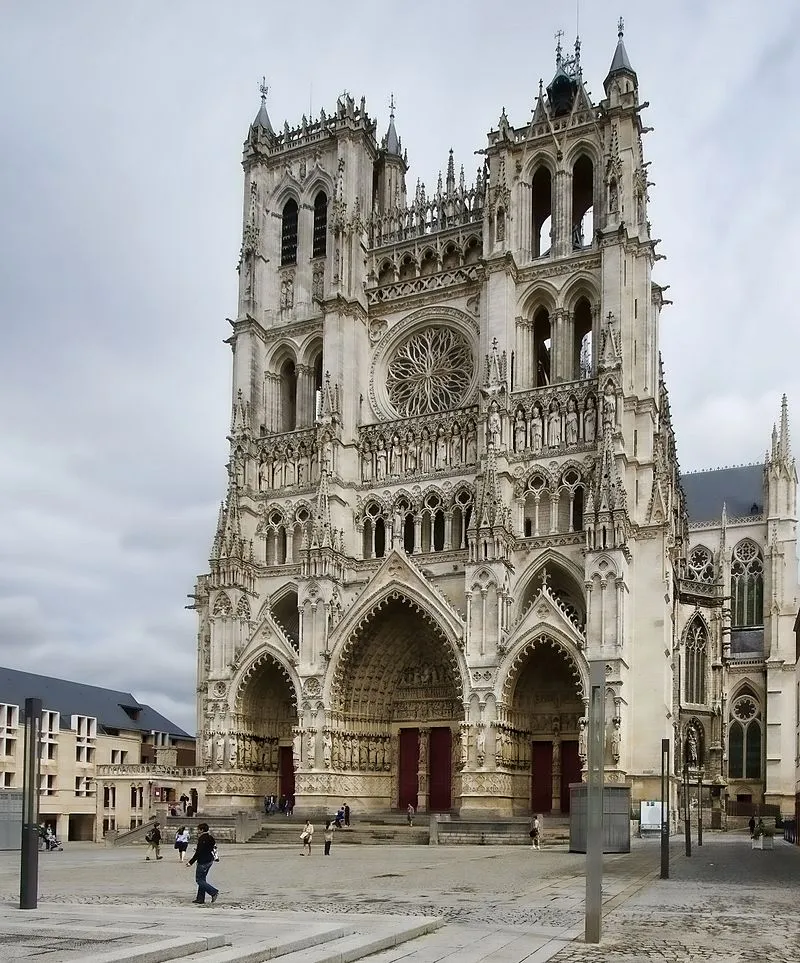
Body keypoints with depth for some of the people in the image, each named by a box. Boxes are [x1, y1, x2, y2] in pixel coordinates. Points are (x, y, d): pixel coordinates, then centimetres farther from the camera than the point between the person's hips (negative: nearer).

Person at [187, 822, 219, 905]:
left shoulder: (202, 839, -16)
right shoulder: (210, 837, 11)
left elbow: (198, 852, -20)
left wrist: (191, 862, -16)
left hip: (203, 862, -10)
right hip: (210, 861, 10)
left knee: (199, 880, -3)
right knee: (202, 879, 14)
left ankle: (214, 892, -10)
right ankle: (200, 898, 15)